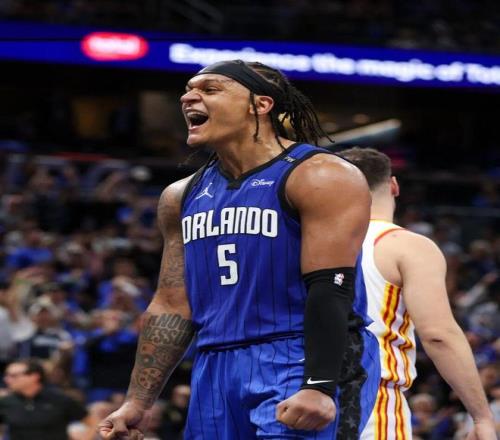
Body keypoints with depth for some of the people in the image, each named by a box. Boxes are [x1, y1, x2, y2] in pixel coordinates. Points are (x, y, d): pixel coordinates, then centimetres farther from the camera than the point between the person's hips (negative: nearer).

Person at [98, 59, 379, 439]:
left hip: (301, 366, -7)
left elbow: (331, 289, -16)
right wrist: (138, 402, 12)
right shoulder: (184, 196, 15)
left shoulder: (320, 177, -7)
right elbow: (172, 306, 17)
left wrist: (319, 387, -25)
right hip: (217, 373, 7)